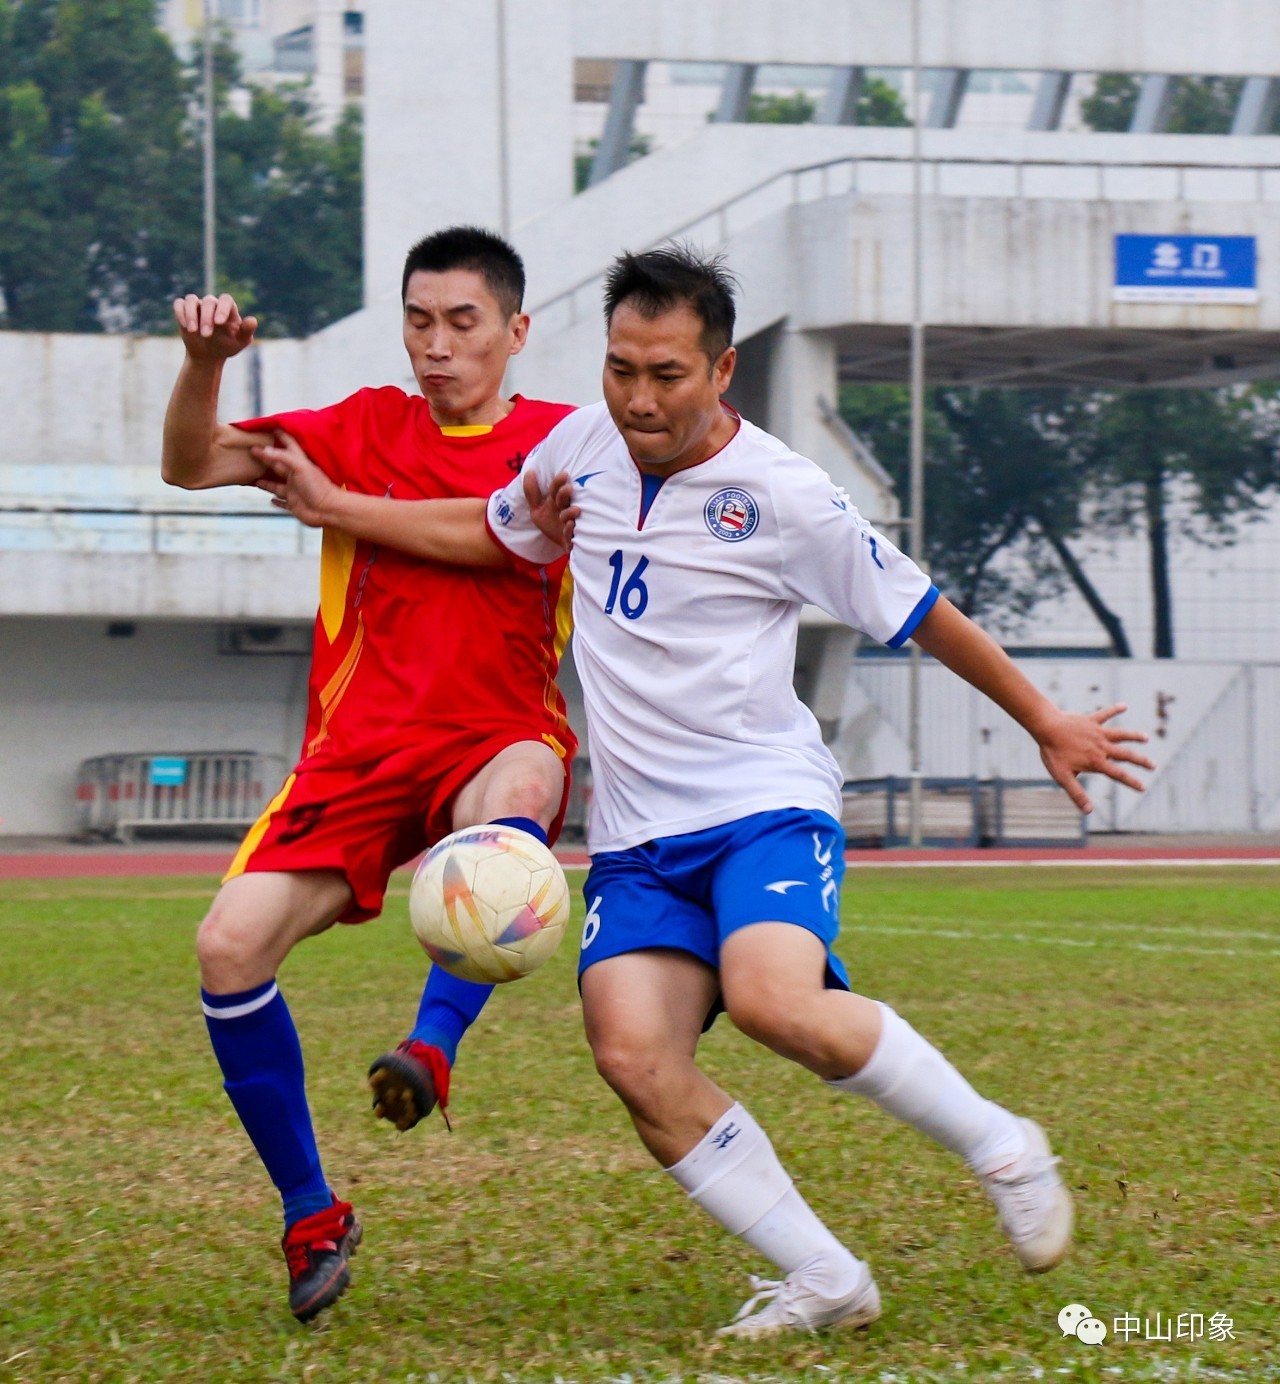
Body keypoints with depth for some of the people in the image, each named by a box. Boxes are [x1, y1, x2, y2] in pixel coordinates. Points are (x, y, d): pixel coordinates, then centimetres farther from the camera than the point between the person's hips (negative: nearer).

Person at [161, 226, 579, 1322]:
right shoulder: (366, 430, 10)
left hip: (499, 737, -2)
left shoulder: (561, 444, 6)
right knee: (231, 944, -16)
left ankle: (433, 1047, -43)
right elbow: (193, 466, 4)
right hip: (358, 748, 2)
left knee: (514, 792, -40)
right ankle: (312, 1219, -1)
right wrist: (203, 364, -16)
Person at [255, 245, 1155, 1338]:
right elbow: (488, 533, 28)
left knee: (773, 999, -33)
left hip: (767, 805, -5)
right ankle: (825, 1280, -9)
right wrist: (335, 507, 25)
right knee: (635, 1058, -19)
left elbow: (924, 617, 1)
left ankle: (999, 1145, -10)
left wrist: (1048, 726, 8)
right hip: (636, 838, 5)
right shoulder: (584, 443, 7)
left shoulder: (783, 496, -9)